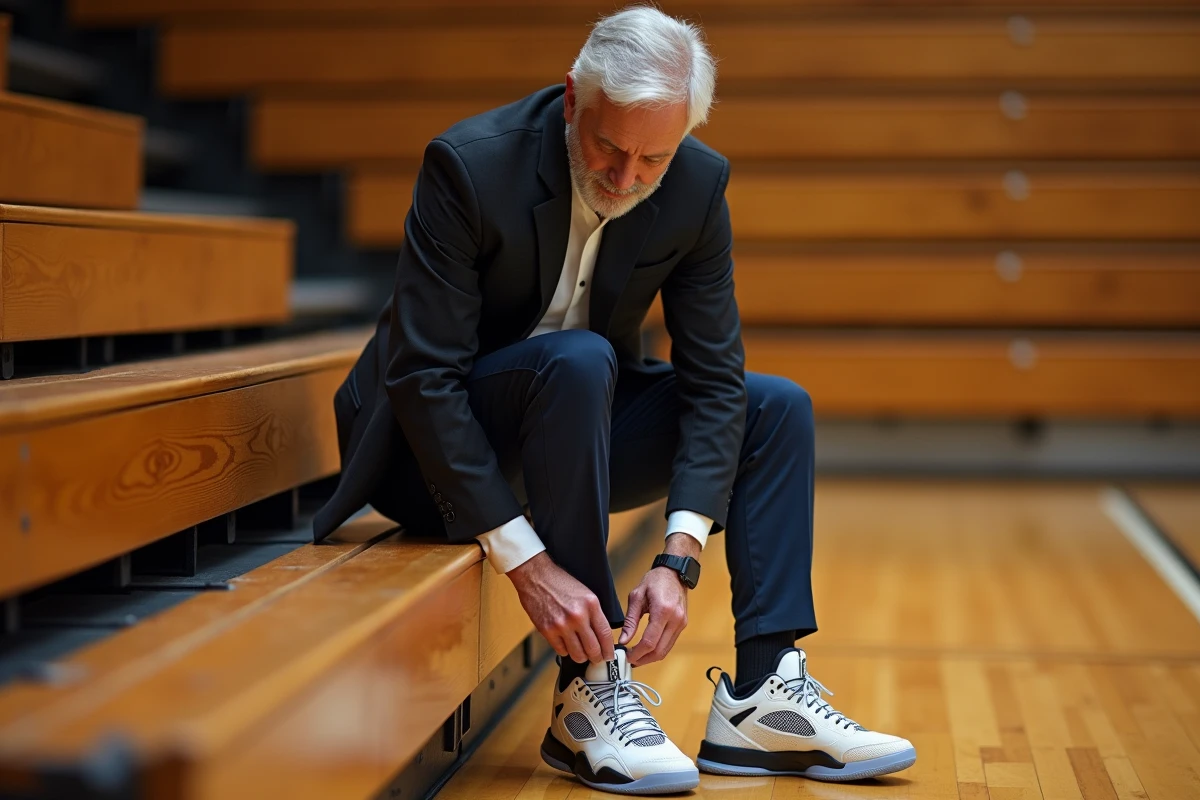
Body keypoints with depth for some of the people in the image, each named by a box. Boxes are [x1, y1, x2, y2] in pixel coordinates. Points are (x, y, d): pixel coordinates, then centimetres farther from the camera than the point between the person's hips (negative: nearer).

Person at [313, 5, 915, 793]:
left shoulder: (698, 186, -12)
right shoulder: (470, 165, -27)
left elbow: (713, 379, -11)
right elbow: (422, 377, -29)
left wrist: (679, 556, -24)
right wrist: (526, 561, -34)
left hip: (577, 418, 6)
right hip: (435, 446, -6)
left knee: (778, 408, -6)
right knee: (578, 360, -35)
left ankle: (763, 694, -10)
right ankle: (590, 691, -29)